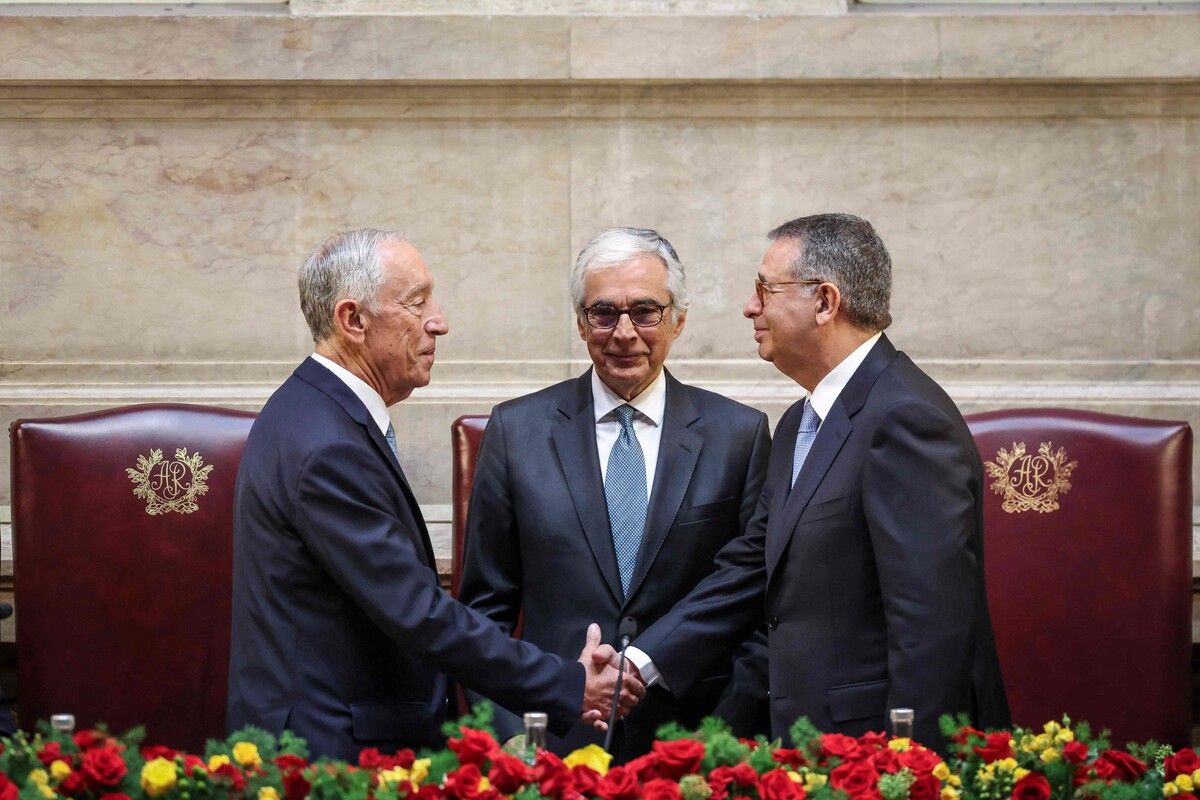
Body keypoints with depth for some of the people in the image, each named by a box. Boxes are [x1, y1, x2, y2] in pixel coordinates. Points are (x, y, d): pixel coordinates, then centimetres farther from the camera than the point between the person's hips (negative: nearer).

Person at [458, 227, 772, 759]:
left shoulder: (740, 434, 1)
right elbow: (485, 606, 5)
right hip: (553, 746, 0)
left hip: (694, 744, 0)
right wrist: (508, 739, -5)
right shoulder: (516, 430, 3)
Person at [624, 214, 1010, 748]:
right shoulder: (801, 425, 15)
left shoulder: (907, 418, -18)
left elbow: (932, 620, -23)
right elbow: (751, 568, 17)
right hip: (821, 745, 9)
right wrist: (641, 663, 7)